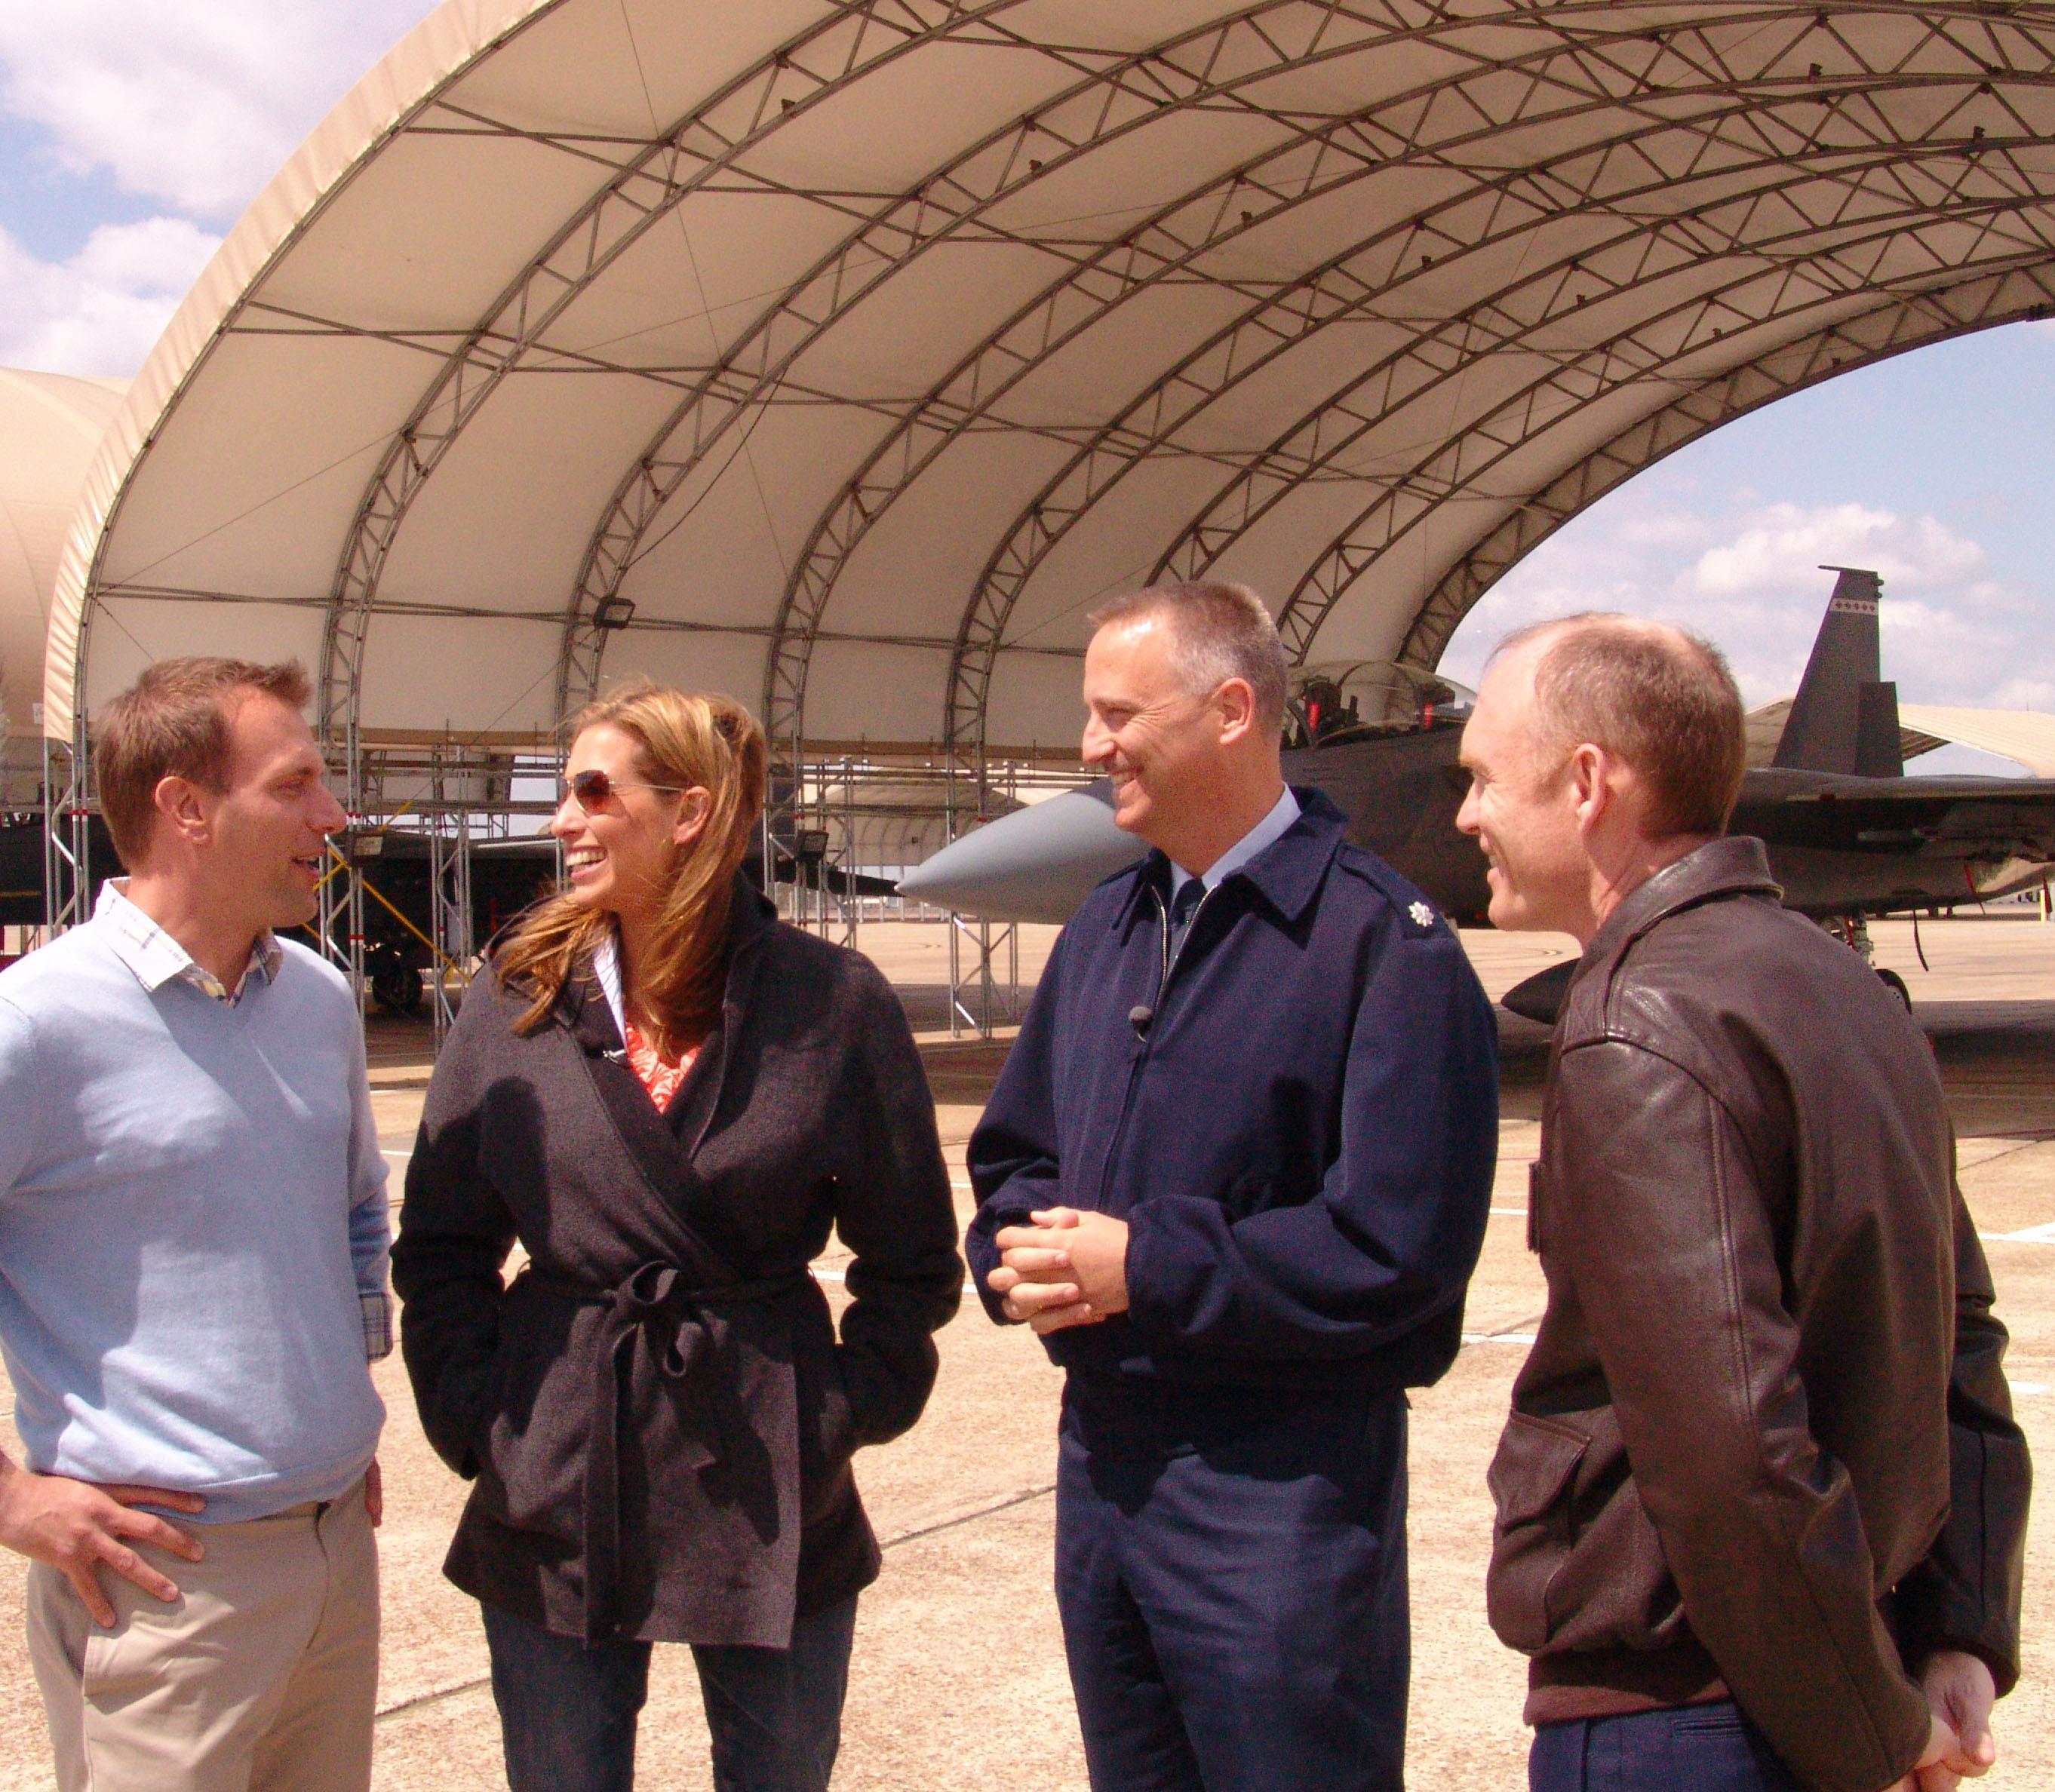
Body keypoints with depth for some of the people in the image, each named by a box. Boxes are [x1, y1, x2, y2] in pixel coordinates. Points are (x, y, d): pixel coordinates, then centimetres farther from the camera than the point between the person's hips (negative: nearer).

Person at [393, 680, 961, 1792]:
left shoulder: (832, 1002, -5)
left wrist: (843, 1414, -5)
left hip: (769, 1501, -1)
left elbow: (913, 1259, 3)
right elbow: (439, 1249, 7)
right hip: (556, 1499, 1)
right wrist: (477, 1425, -2)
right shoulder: (516, 1001, 1)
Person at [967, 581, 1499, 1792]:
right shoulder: (1107, 928, 12)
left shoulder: (1383, 941, -14)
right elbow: (1014, 1153, 18)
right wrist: (1023, 1249, -5)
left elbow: (1395, 1248, -21)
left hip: (1281, 1481, -7)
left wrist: (1144, 1267, -17)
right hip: (1103, 1452, 8)